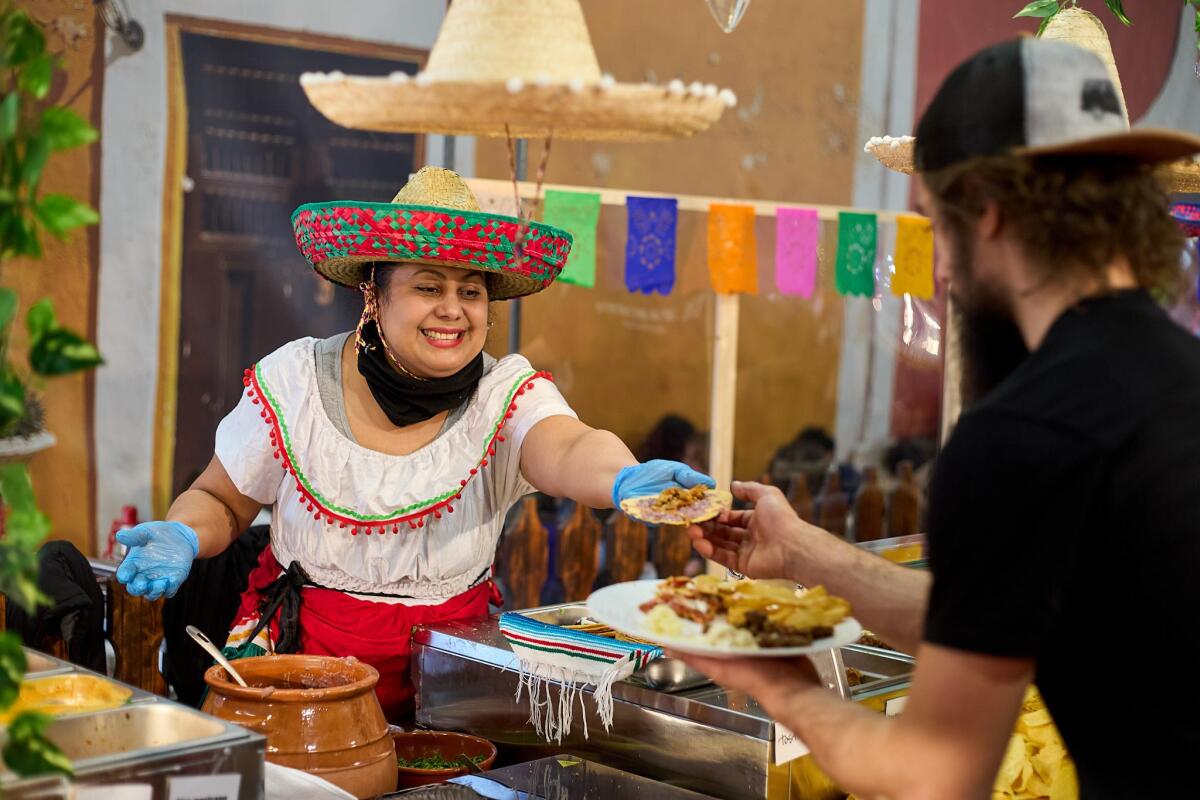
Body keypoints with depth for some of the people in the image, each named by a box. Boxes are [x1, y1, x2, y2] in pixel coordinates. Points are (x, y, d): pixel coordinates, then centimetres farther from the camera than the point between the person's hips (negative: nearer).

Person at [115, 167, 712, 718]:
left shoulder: (507, 393, -6)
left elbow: (569, 450, -28)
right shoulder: (294, 381, -5)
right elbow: (219, 501, 8)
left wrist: (627, 481, -51)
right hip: (300, 648, 0)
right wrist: (181, 537, -15)